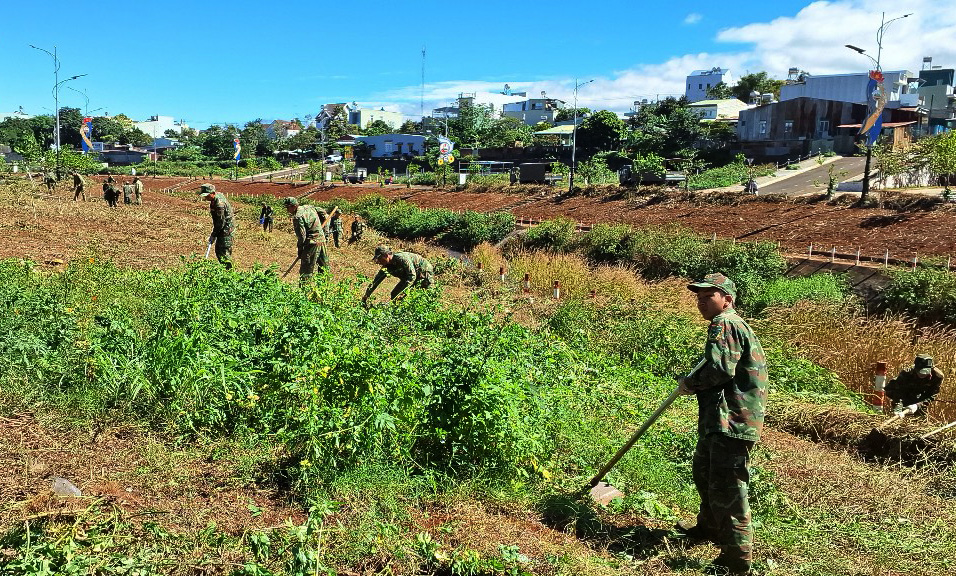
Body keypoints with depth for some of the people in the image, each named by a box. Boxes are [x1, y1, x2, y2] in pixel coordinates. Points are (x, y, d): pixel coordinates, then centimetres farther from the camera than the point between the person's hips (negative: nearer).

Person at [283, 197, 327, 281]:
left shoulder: (298, 217, -15)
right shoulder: (309, 207, 10)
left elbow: (301, 236, -16)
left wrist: (299, 250, -5)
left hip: (312, 242, -9)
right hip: (322, 240, 9)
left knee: (306, 269, -4)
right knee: (324, 268, 16)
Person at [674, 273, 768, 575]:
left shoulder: (723, 324, -15)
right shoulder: (733, 324, 19)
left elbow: (720, 369, -26)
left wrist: (689, 383, -11)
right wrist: (695, 383, 11)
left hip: (731, 422, -12)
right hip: (721, 419, 12)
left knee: (726, 488, -5)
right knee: (704, 471, 27)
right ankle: (710, 527, 45)